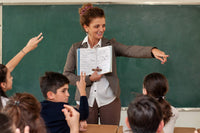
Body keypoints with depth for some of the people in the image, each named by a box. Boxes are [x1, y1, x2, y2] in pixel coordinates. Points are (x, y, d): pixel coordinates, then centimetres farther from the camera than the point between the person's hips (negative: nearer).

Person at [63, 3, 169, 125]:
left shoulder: (111, 45, 1)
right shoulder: (76, 49, 2)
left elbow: (130, 50, -17)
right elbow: (67, 74, 1)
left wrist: (152, 51, -36)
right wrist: (89, 79, -14)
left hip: (109, 101, 0)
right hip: (86, 101, 0)